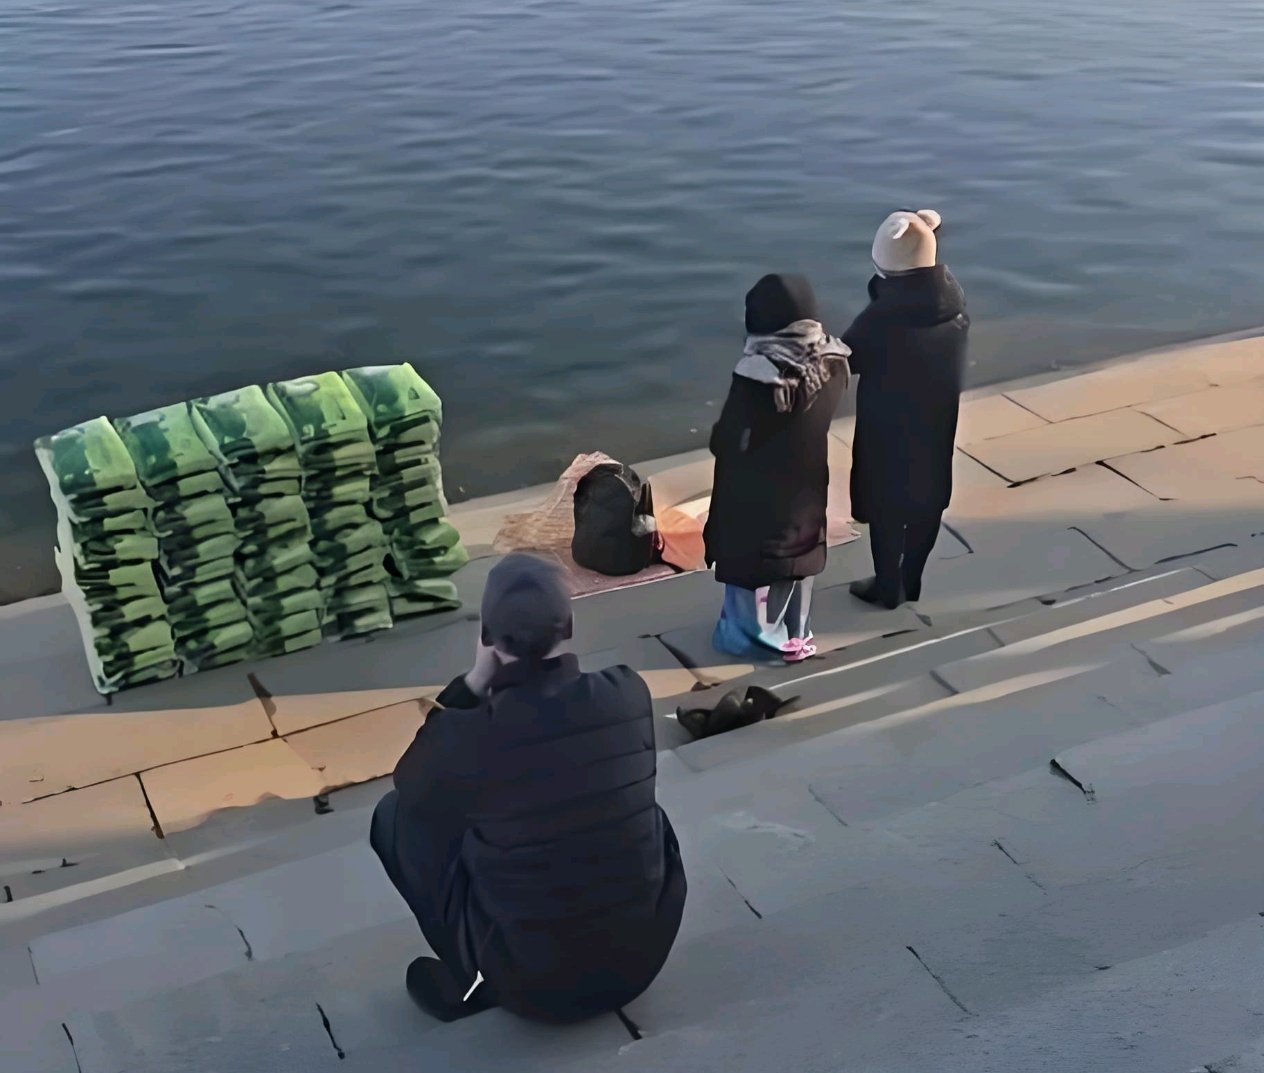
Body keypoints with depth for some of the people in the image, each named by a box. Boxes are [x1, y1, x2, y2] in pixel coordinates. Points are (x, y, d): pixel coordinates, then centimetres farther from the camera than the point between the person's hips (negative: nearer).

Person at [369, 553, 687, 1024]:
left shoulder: (471, 737, -22)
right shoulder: (629, 694, -12)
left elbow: (410, 780, 3)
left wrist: (474, 681, -5)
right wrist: (494, 686, 12)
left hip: (534, 982, -3)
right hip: (644, 955, 4)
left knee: (396, 815, 9)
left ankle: (469, 980, 17)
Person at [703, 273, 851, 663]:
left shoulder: (757, 374, -31)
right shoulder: (831, 362, -13)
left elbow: (728, 440, -20)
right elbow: (820, 416, 2)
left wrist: (718, 438, 1)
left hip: (758, 492, -6)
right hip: (807, 484, 6)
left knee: (754, 558, 17)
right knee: (797, 553, 25)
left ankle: (757, 635, 35)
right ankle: (796, 633, 42)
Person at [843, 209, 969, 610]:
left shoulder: (883, 315, -27)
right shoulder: (952, 298, -11)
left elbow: (848, 358, -12)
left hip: (888, 427, -5)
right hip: (937, 423, 5)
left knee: (887, 505, 11)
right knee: (927, 502, 19)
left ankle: (889, 587, 24)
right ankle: (910, 580, 33)